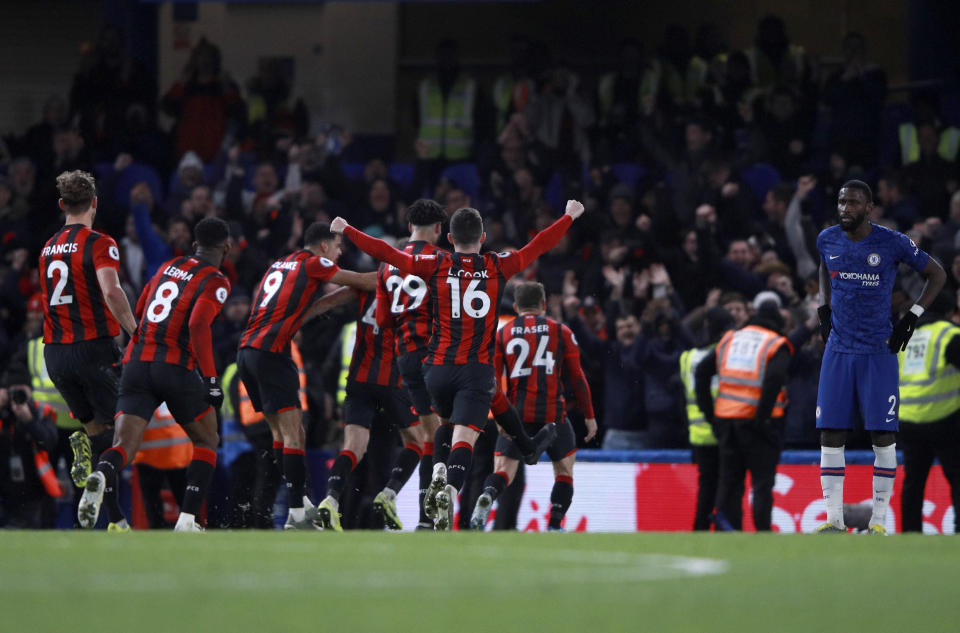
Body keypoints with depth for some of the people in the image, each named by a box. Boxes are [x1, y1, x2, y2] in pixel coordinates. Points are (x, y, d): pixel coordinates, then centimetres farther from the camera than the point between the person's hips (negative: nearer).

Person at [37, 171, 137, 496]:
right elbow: (111, 292, -23)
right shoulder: (99, 243, -8)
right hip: (93, 348, -6)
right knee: (114, 426, 0)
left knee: (94, 425, 14)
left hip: (54, 354, 6)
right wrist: (137, 333, -20)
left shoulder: (49, 247, 14)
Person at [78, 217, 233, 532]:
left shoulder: (169, 266, 19)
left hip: (136, 362, 4)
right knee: (207, 441, 17)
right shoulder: (216, 282, -1)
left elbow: (138, 311, 25)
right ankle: (187, 519, 2)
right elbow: (198, 325, -16)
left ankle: (101, 476, -42)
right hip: (176, 366, -4)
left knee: (124, 445, -7)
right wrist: (211, 379, -14)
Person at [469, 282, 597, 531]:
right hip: (552, 413, -1)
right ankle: (555, 526, 7)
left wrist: (501, 414, 12)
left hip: (516, 412, 1)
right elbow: (577, 378, 7)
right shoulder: (561, 332, 7)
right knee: (564, 468, 17)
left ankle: (487, 496, -34)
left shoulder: (502, 333, 8)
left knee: (503, 471, -2)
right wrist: (589, 416, 15)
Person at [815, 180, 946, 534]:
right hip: (838, 350, 4)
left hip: (879, 351, -3)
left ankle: (879, 519, 2)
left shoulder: (892, 243, -9)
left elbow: (937, 274, 4)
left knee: (883, 435, -5)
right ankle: (834, 519, 3)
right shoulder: (827, 240, 4)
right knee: (831, 434, -2)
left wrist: (912, 318, -3)